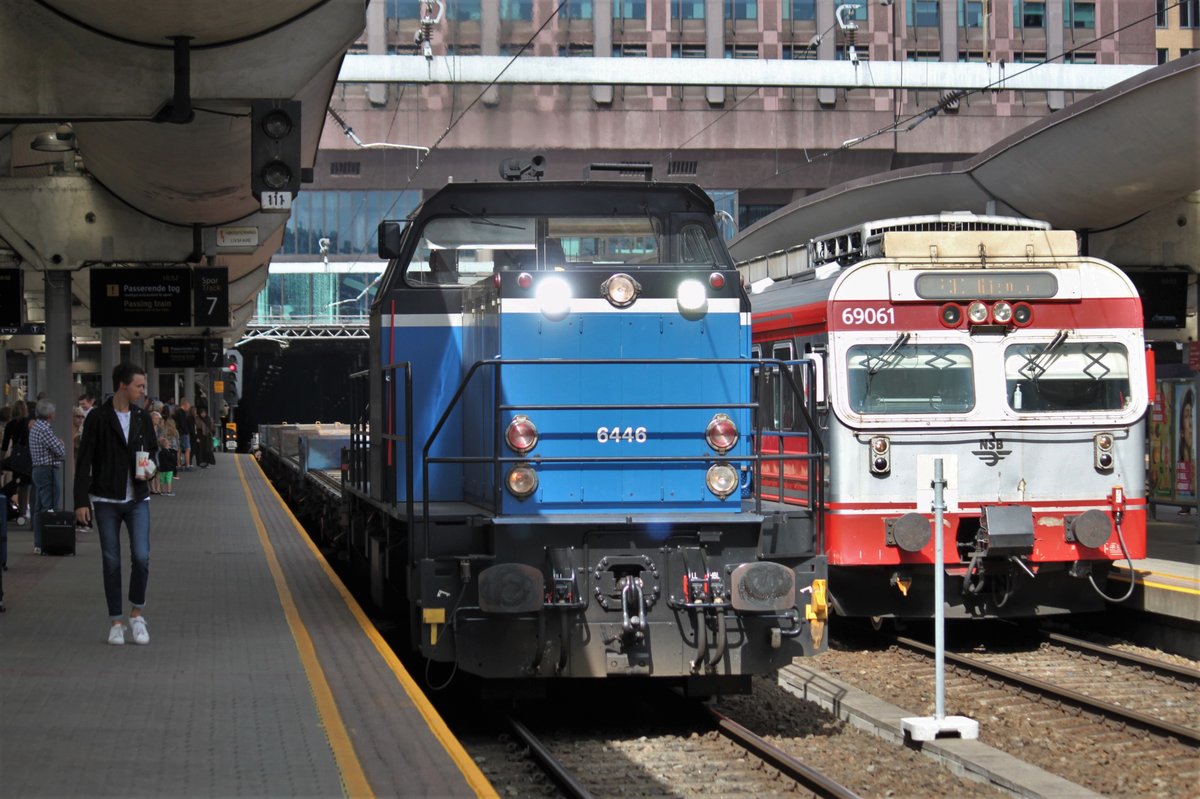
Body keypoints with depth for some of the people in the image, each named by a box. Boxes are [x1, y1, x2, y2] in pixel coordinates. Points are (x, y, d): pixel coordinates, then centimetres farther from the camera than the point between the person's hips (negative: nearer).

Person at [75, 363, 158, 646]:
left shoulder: (142, 417, 6)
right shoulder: (98, 418, -7)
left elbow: (153, 449, 19)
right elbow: (84, 462, -5)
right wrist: (81, 501, -10)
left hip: (137, 498, 3)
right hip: (107, 500, -3)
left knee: (141, 557, -10)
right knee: (112, 562, 3)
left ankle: (137, 614, 8)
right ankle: (115, 622, 13)